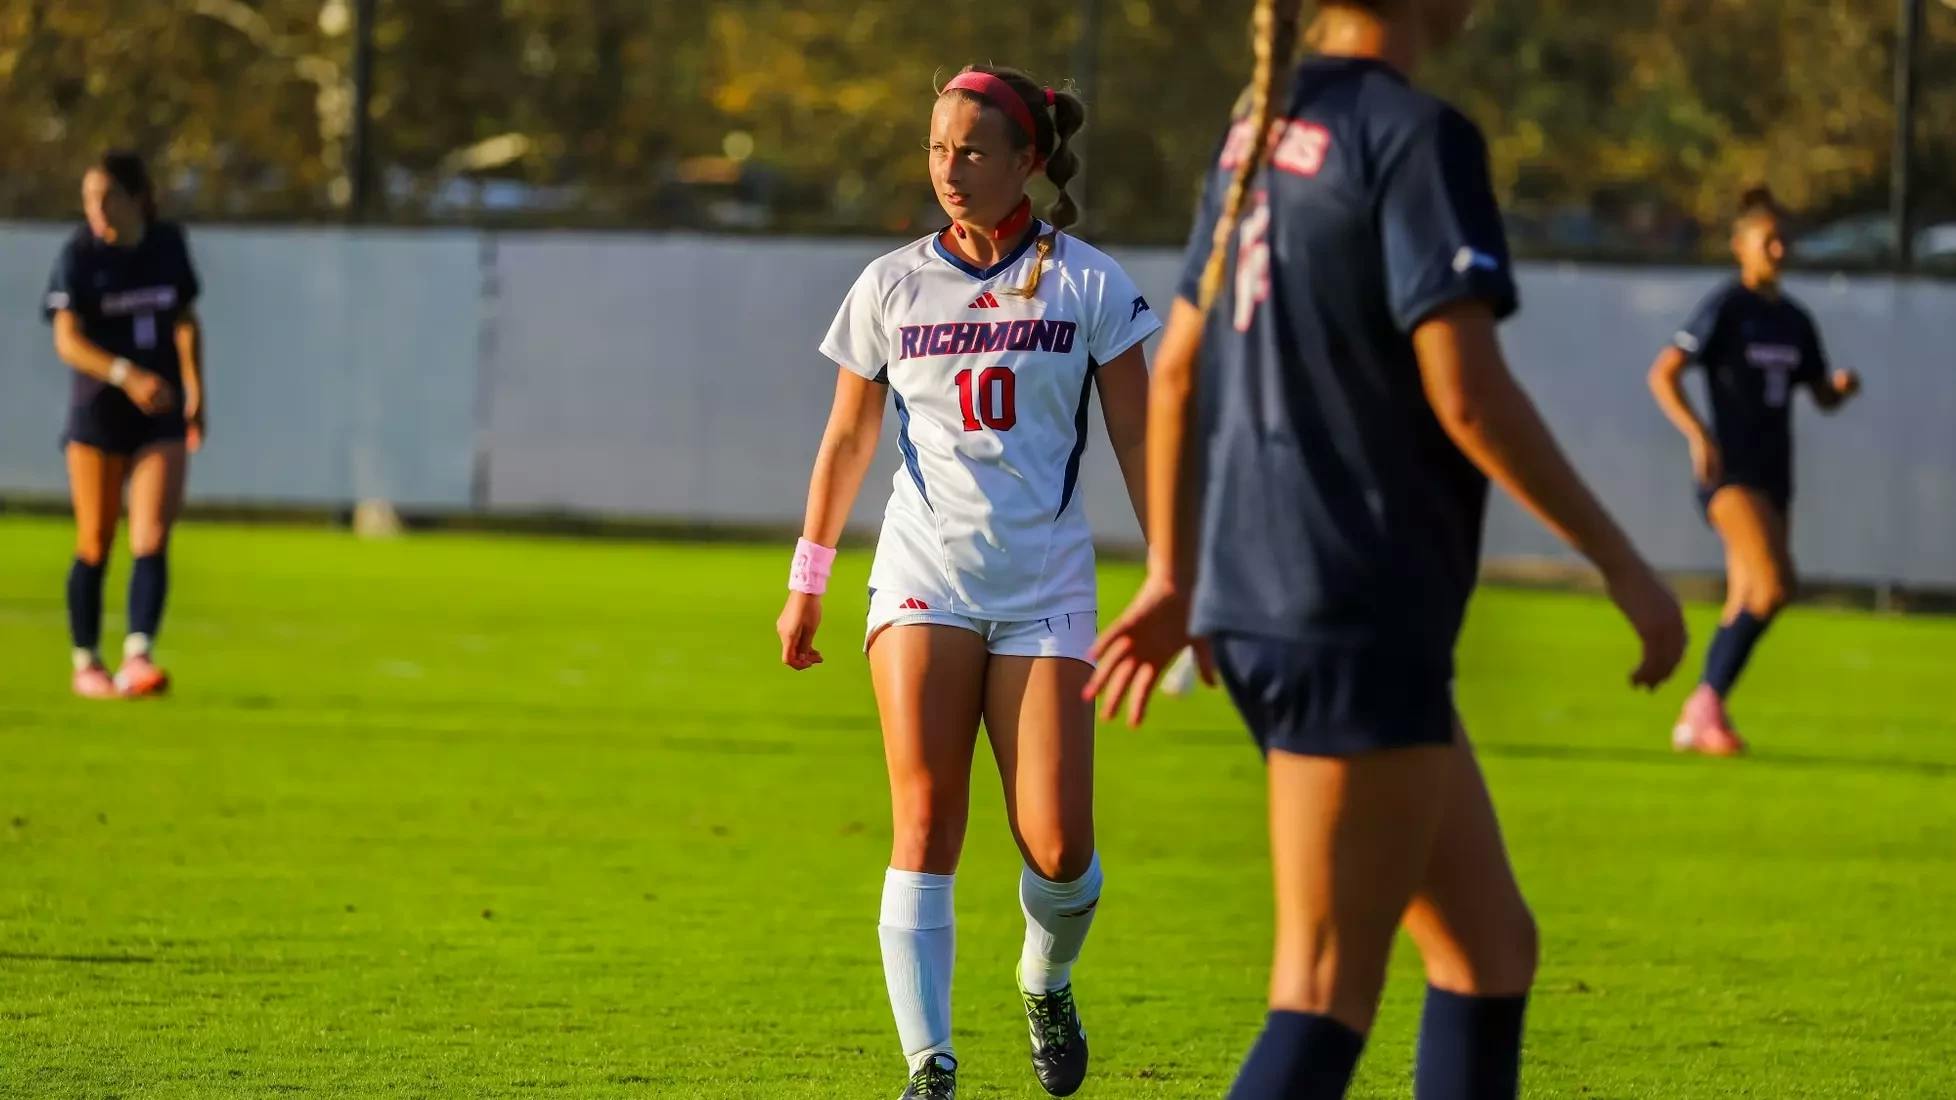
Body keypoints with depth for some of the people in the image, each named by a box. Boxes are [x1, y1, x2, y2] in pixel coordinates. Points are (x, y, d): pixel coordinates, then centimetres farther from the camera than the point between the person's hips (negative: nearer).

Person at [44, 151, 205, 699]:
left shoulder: (168, 244, 2)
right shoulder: (80, 254, -8)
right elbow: (68, 340, -17)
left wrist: (195, 387, 12)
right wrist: (126, 375, -31)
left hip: (161, 414, 2)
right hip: (98, 412, -2)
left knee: (152, 540, -11)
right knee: (95, 546, 5)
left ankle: (138, 657, -18)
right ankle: (87, 663, 18)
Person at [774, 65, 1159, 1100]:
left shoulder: (1088, 284, 1)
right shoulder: (891, 287, 5)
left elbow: (1137, 439, 2)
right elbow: (847, 441, 15)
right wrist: (807, 583, 16)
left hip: (1045, 587, -1)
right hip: (924, 576, 1)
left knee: (1058, 849, -8)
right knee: (925, 821, -13)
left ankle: (1047, 982, 26)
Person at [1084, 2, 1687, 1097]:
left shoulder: (1267, 123, 12)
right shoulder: (1418, 137, -13)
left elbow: (1176, 366, 18)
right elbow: (1466, 392, -19)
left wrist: (1175, 576, 26)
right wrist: (1621, 560, -12)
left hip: (1254, 595, 9)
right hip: (1359, 616, -9)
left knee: (1493, 948, 14)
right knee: (1326, 1001, -8)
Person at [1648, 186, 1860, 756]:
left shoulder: (1795, 320, 12)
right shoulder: (1725, 309, -7)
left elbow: (1822, 396, 20)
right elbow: (1663, 374, -11)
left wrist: (1841, 386, -4)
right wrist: (1697, 434, -23)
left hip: (1773, 474, 7)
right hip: (1729, 469, -7)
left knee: (1746, 604, 8)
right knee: (1775, 581, -22)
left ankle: (1696, 721, 16)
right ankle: (1709, 699, -13)